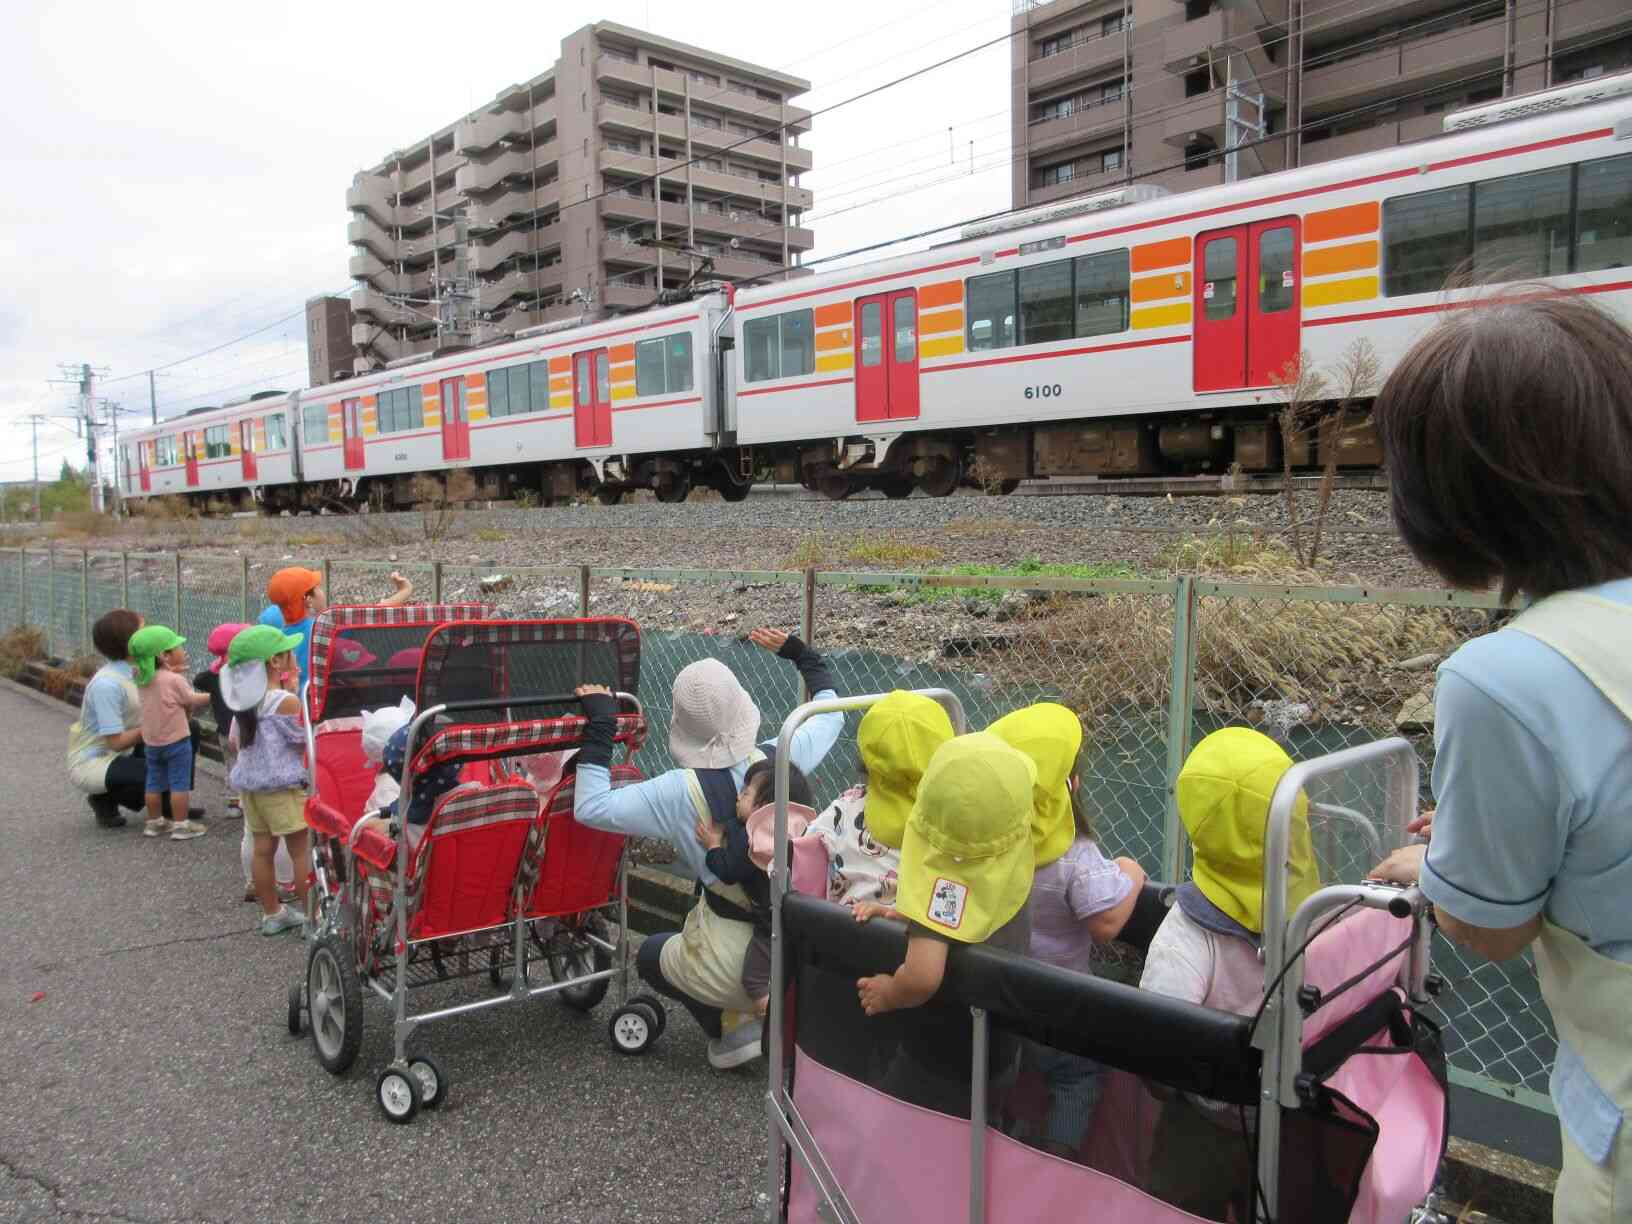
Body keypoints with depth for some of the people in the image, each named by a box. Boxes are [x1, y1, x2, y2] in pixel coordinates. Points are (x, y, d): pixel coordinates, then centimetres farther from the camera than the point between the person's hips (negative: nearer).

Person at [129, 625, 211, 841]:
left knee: (154, 782, 15)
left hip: (151, 740, 7)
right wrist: (212, 696, 6)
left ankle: (154, 822, 26)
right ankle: (180, 825, 2)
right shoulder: (175, 679, -17)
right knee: (180, 783, -1)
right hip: (176, 739, -7)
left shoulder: (143, 680, 3)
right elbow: (193, 700, -8)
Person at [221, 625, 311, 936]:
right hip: (282, 785, -7)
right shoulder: (285, 701, -18)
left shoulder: (243, 699, 3)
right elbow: (304, 741, -9)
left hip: (249, 782, 7)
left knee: (262, 849, 14)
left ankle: (272, 914, 24)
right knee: (302, 851, 1)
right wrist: (295, 692, -6)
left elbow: (235, 741, 13)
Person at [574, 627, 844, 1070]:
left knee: (651, 953, 26)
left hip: (736, 965, -4)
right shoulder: (781, 759, -11)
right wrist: (800, 654, 19)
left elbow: (591, 807, -16)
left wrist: (599, 728, -12)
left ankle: (732, 1028, 14)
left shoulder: (681, 792, -21)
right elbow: (830, 711, 8)